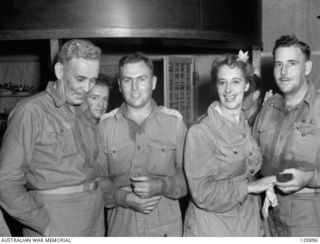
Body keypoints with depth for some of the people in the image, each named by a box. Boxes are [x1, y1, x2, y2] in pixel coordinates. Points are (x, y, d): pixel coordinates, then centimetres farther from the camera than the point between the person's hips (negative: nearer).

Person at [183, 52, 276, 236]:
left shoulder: (247, 126, 3)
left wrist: (266, 187, -1)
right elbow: (202, 193, -20)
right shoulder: (200, 131, -17)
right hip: (210, 229, -5)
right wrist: (249, 187, -19)